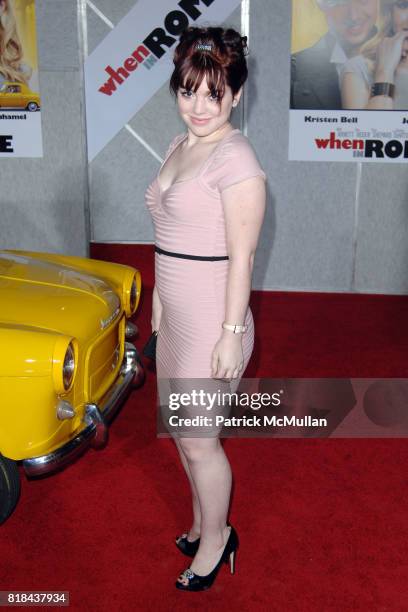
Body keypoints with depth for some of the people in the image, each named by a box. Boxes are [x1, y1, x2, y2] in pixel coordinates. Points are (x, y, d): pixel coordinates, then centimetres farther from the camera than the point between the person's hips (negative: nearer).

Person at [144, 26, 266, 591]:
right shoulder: (178, 147, 8)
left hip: (212, 320, -9)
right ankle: (204, 524, 40)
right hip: (175, 312, 9)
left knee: (198, 439, 5)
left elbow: (242, 254, -19)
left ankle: (216, 539, 28)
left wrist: (231, 334, -19)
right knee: (180, 428, 19)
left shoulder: (236, 158, -18)